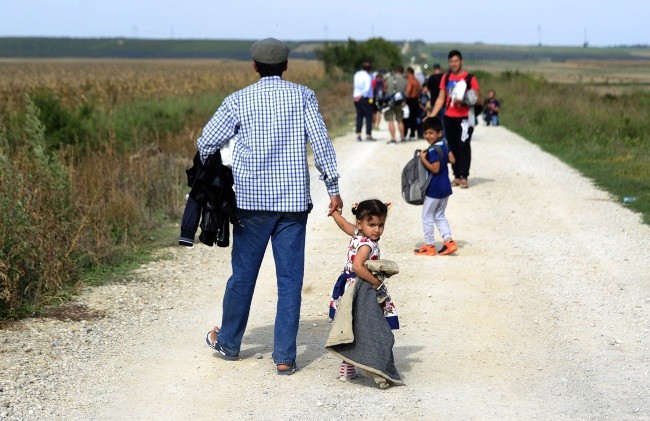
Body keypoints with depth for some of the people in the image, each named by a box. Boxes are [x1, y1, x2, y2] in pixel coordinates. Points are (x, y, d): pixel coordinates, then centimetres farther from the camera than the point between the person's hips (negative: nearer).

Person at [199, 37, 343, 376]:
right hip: (293, 201, 0)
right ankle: (285, 357, 5)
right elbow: (321, 144, -6)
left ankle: (228, 342, 30)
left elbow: (206, 143, 2)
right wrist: (333, 189, 0)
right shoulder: (303, 96, 0)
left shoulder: (239, 100, 0)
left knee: (243, 274, 14)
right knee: (290, 279, 4)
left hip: (251, 199, 0)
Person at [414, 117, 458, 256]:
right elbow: (452, 159, 10)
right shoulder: (444, 145, 5)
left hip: (434, 189, -9)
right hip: (445, 187, 9)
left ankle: (429, 246, 11)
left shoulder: (433, 150, -21)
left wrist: (423, 159, -19)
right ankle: (448, 241, 8)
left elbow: (435, 169, -25)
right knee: (440, 216, 19)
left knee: (427, 216, 5)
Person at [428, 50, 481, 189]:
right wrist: (432, 115, 3)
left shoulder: (469, 78, -4)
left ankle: (464, 177, -6)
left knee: (464, 146, -8)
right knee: (453, 146, 6)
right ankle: (457, 176, 12)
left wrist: (463, 101, -20)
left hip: (464, 118, -4)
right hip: (449, 118, 4)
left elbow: (478, 99, -4)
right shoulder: (446, 78, 10)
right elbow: (441, 99, 13)